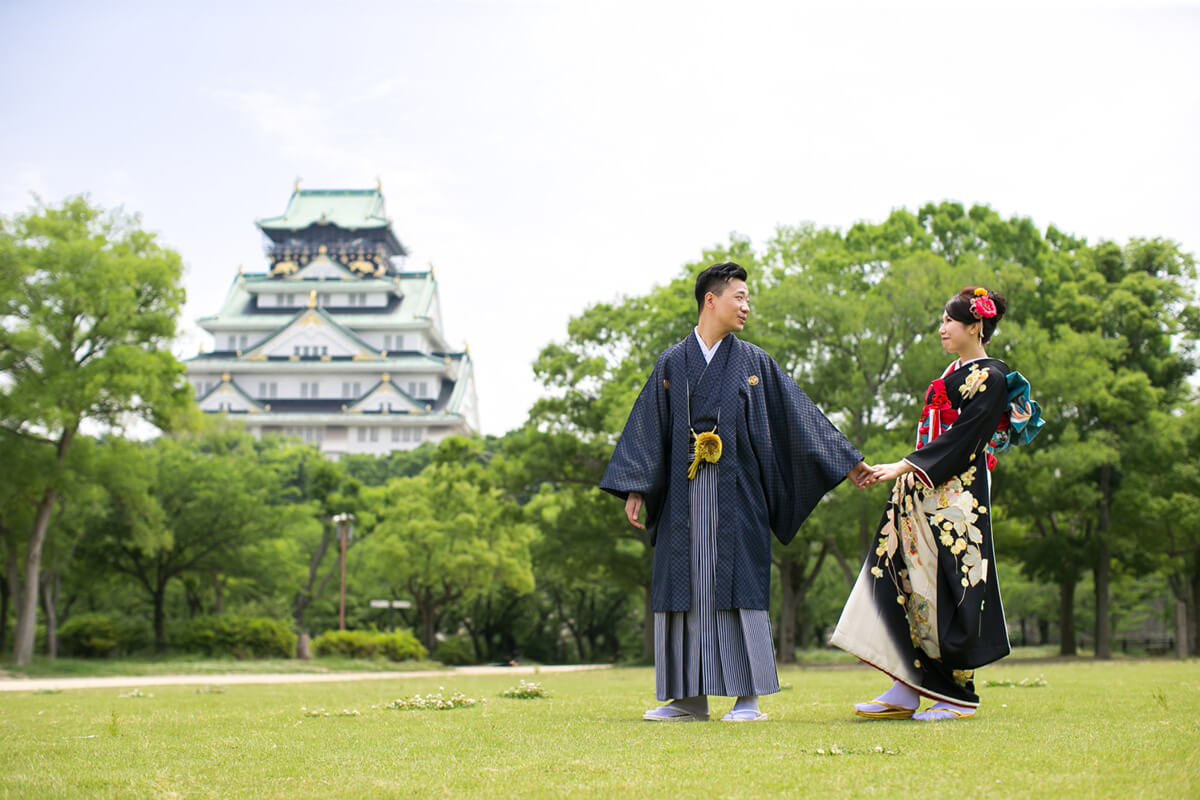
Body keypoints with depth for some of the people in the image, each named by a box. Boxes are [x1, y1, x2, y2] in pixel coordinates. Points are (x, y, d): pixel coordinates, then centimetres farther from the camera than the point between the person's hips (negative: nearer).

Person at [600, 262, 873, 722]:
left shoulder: (754, 363, 8)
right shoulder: (671, 364, 10)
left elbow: (800, 417, 10)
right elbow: (647, 428, 8)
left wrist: (846, 462, 8)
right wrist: (634, 490, -1)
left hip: (736, 494, -1)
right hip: (682, 497, 1)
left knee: (738, 588, -6)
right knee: (683, 588, 1)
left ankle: (749, 697, 0)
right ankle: (690, 697, 9)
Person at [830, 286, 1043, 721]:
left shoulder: (990, 377, -8)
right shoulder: (955, 372, 20)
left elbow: (963, 436, -17)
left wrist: (905, 466, -20)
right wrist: (908, 471, 17)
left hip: (957, 496, -9)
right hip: (927, 492, 9)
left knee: (950, 587, -7)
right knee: (908, 580, 2)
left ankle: (959, 696, 2)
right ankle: (905, 691, 2)